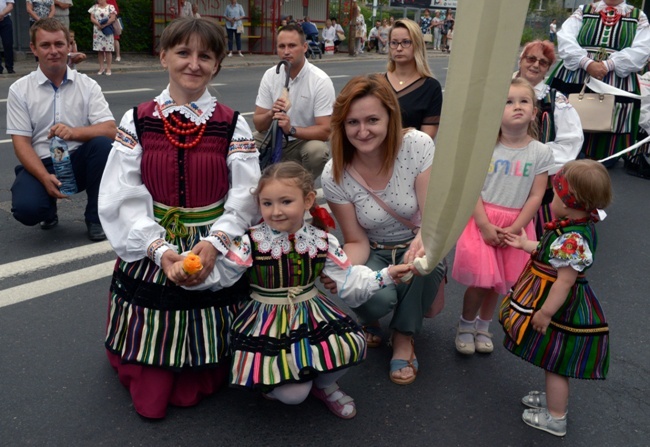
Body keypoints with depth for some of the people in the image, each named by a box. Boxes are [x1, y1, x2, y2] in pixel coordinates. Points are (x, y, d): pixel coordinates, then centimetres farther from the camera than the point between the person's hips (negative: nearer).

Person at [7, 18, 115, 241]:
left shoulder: (87, 85, 0)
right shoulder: (19, 89, -1)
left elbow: (110, 130, -11)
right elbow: (21, 142, -6)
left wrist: (74, 132, -31)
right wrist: (45, 178, -23)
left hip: (79, 160, 1)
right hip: (39, 164, -1)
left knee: (103, 144, -31)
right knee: (26, 209, -30)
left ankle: (96, 217, -10)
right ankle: (49, 210, 13)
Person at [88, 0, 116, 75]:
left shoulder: (110, 7, 1)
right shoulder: (94, 7, 10)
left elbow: (113, 18, -9)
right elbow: (92, 18, 5)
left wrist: (104, 25, -15)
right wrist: (98, 24, -13)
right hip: (97, 31, 3)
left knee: (108, 50, -3)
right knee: (99, 50, 3)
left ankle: (108, 68, 2)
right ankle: (101, 68, 10)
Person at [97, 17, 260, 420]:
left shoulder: (233, 125, 0)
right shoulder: (137, 122, 0)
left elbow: (246, 198, -6)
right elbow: (122, 198, -5)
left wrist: (215, 242, -23)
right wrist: (159, 249, -18)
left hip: (215, 256, 0)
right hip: (150, 254, 1)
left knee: (195, 390, 8)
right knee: (149, 395, 5)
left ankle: (199, 379, 38)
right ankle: (148, 379, 34)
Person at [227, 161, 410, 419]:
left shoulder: (322, 241, -4)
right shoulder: (251, 242, -13)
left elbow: (348, 280, 0)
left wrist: (386, 276, -9)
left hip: (312, 316, 4)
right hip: (269, 323, -3)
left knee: (353, 345, -20)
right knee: (292, 395, -17)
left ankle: (324, 385, 14)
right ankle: (270, 380, 23)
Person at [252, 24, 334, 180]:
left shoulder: (321, 81, -16)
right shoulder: (270, 75, -4)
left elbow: (325, 131, -20)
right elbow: (258, 124, -3)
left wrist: (291, 130, -36)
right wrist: (271, 114, -27)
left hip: (305, 140, -3)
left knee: (317, 150, -35)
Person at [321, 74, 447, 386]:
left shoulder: (418, 146, -21)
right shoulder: (335, 175, -19)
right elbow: (357, 242, -11)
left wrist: (422, 241, -45)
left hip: (415, 246, 1)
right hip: (374, 252, 0)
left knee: (424, 262, -35)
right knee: (376, 300, -33)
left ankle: (403, 337, -4)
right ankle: (367, 320, 10)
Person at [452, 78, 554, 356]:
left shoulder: (541, 153, -3)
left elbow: (536, 196, -4)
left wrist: (515, 228, -11)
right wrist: (484, 225, -16)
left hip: (516, 225, 2)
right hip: (483, 221, -2)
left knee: (498, 282, 9)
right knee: (480, 281, -2)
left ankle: (483, 327, 34)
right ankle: (465, 325, 26)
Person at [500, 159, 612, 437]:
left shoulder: (572, 238, -31)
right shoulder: (578, 227, 2)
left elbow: (565, 281, -29)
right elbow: (554, 254, 17)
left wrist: (545, 312, -22)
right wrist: (525, 244, 28)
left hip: (561, 309, -10)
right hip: (564, 308, 10)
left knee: (555, 364, 7)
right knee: (555, 362, 26)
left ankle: (555, 418, 24)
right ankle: (554, 399, 45)